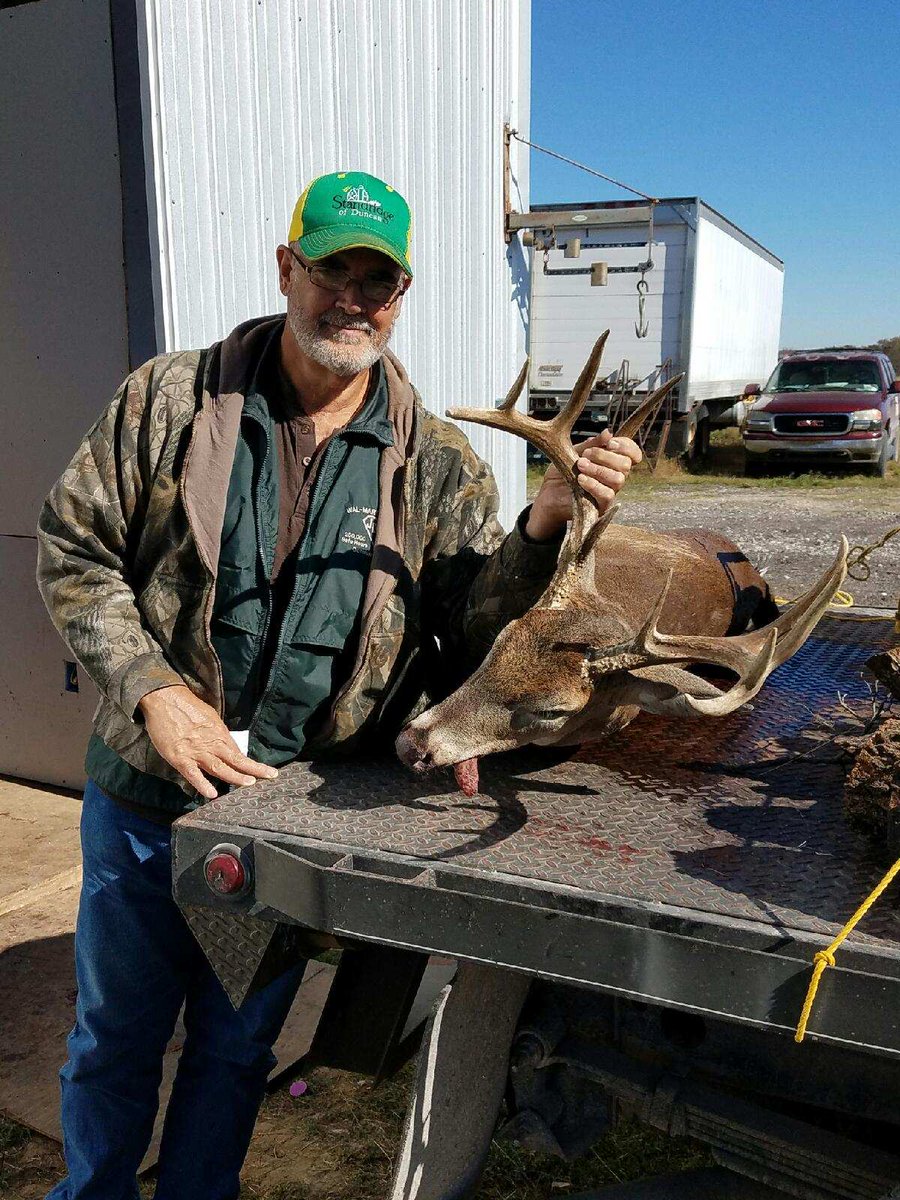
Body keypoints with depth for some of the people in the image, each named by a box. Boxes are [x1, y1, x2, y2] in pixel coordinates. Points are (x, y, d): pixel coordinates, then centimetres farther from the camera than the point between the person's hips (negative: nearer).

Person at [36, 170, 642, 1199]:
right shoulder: (172, 399, -6)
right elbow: (72, 550, -3)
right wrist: (154, 692, -15)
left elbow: (473, 621, -9)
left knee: (236, 1049, 22)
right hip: (146, 794, 1)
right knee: (113, 1037, 22)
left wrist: (544, 524, -28)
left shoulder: (432, 460, -5)